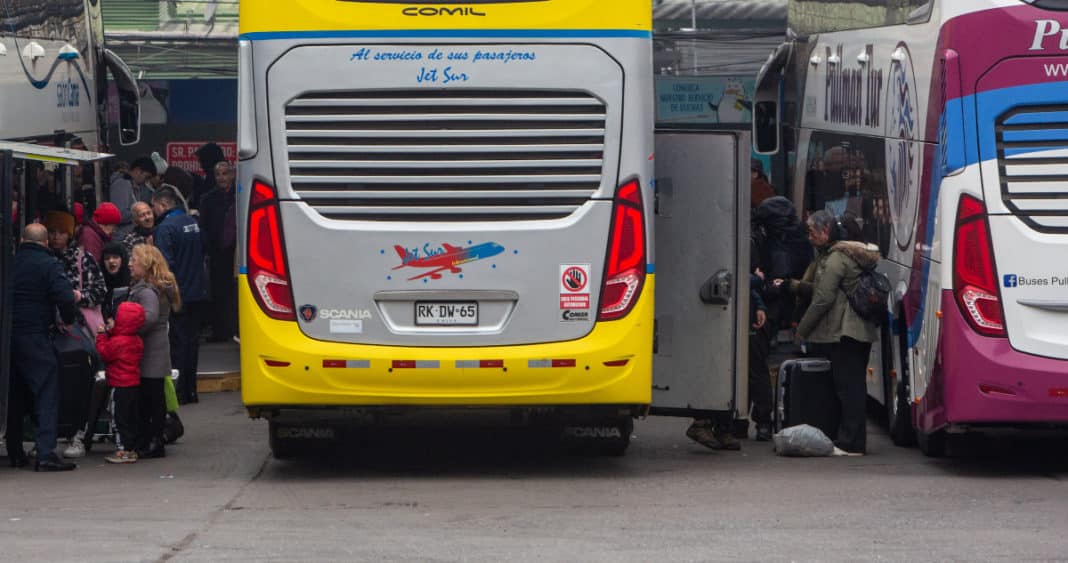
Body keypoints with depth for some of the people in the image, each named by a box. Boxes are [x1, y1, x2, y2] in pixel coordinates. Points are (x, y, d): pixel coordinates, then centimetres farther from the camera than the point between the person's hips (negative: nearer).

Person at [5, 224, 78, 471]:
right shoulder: (49, 265, -8)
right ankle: (46, 453, -15)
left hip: (7, 337, 5)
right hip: (35, 336, -5)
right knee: (47, 394, -4)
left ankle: (15, 452, 20)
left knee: (14, 395, 16)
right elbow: (64, 296, -18)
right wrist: (68, 321, 0)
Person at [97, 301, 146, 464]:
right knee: (131, 418, 14)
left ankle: (124, 450, -4)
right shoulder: (137, 341, 7)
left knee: (120, 418, -4)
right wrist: (111, 332, 18)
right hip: (134, 385, 9)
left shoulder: (117, 342, -19)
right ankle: (132, 449, 19)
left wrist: (102, 334, -1)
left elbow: (103, 353, -11)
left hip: (120, 386, -9)